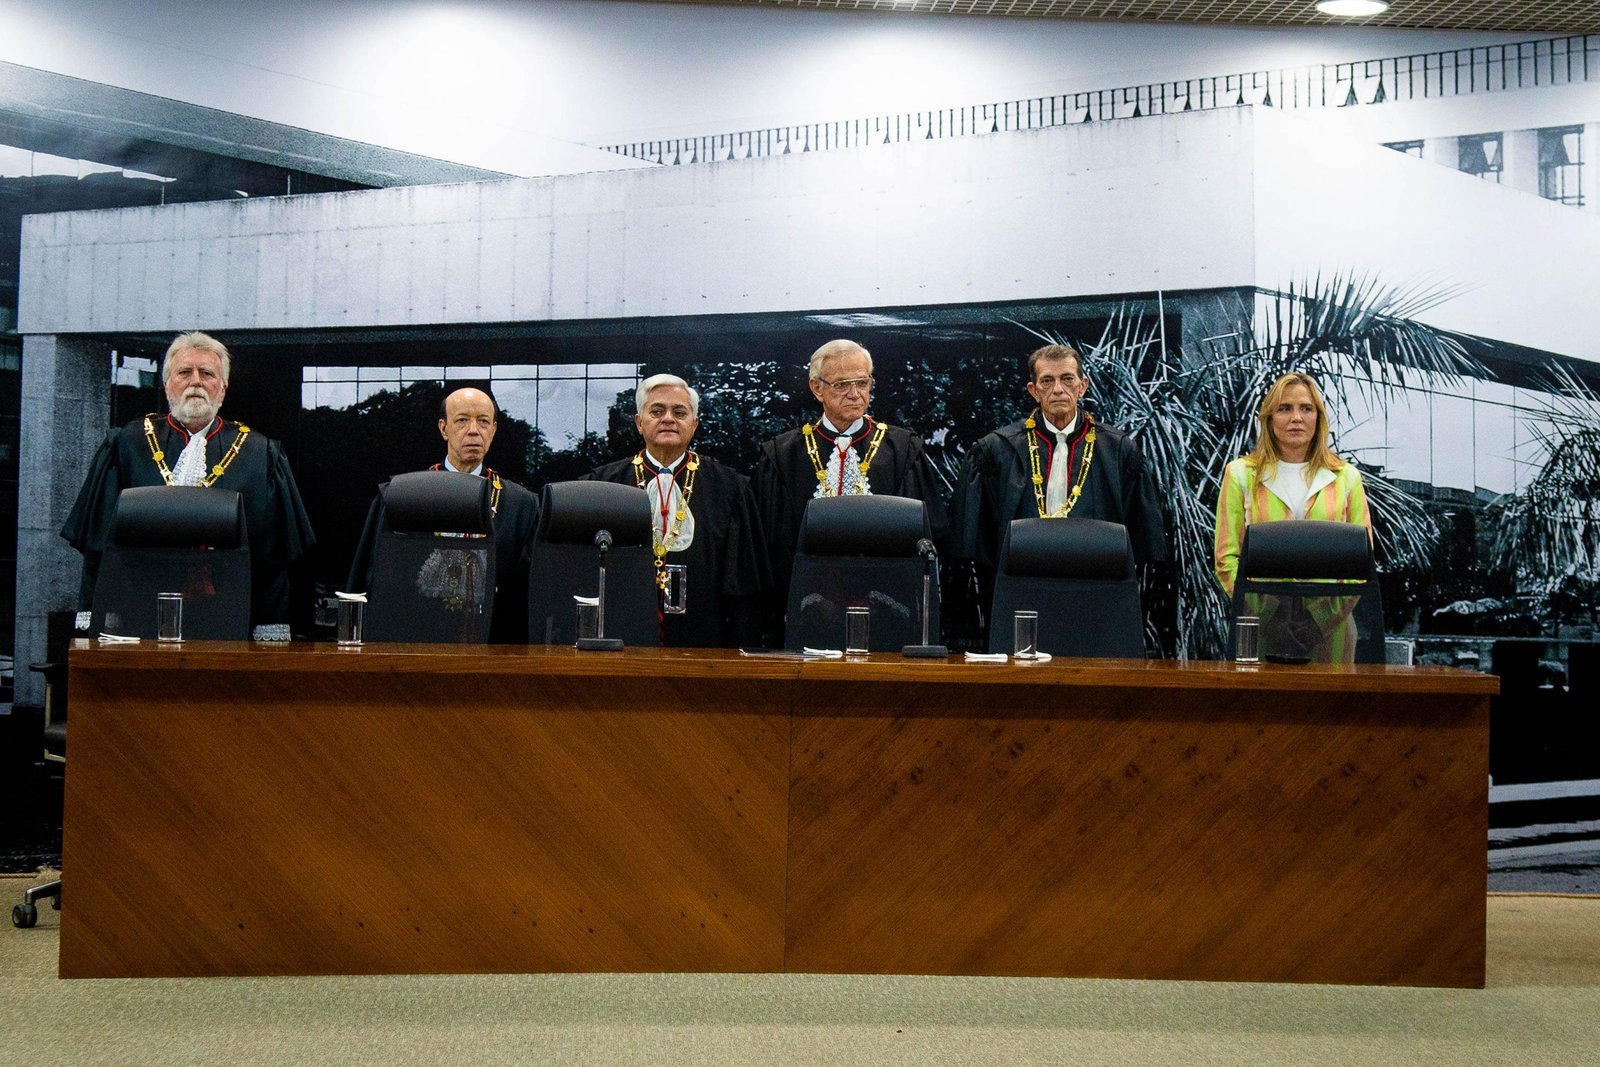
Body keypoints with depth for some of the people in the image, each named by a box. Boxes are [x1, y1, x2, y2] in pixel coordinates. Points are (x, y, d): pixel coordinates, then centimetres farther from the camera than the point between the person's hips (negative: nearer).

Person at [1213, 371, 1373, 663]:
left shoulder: (1346, 477, 12)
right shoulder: (1241, 474, 8)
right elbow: (1227, 556, 2)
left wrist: (1337, 605, -8)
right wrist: (1256, 606, -11)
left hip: (1328, 624, 1)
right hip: (1262, 625, -1)